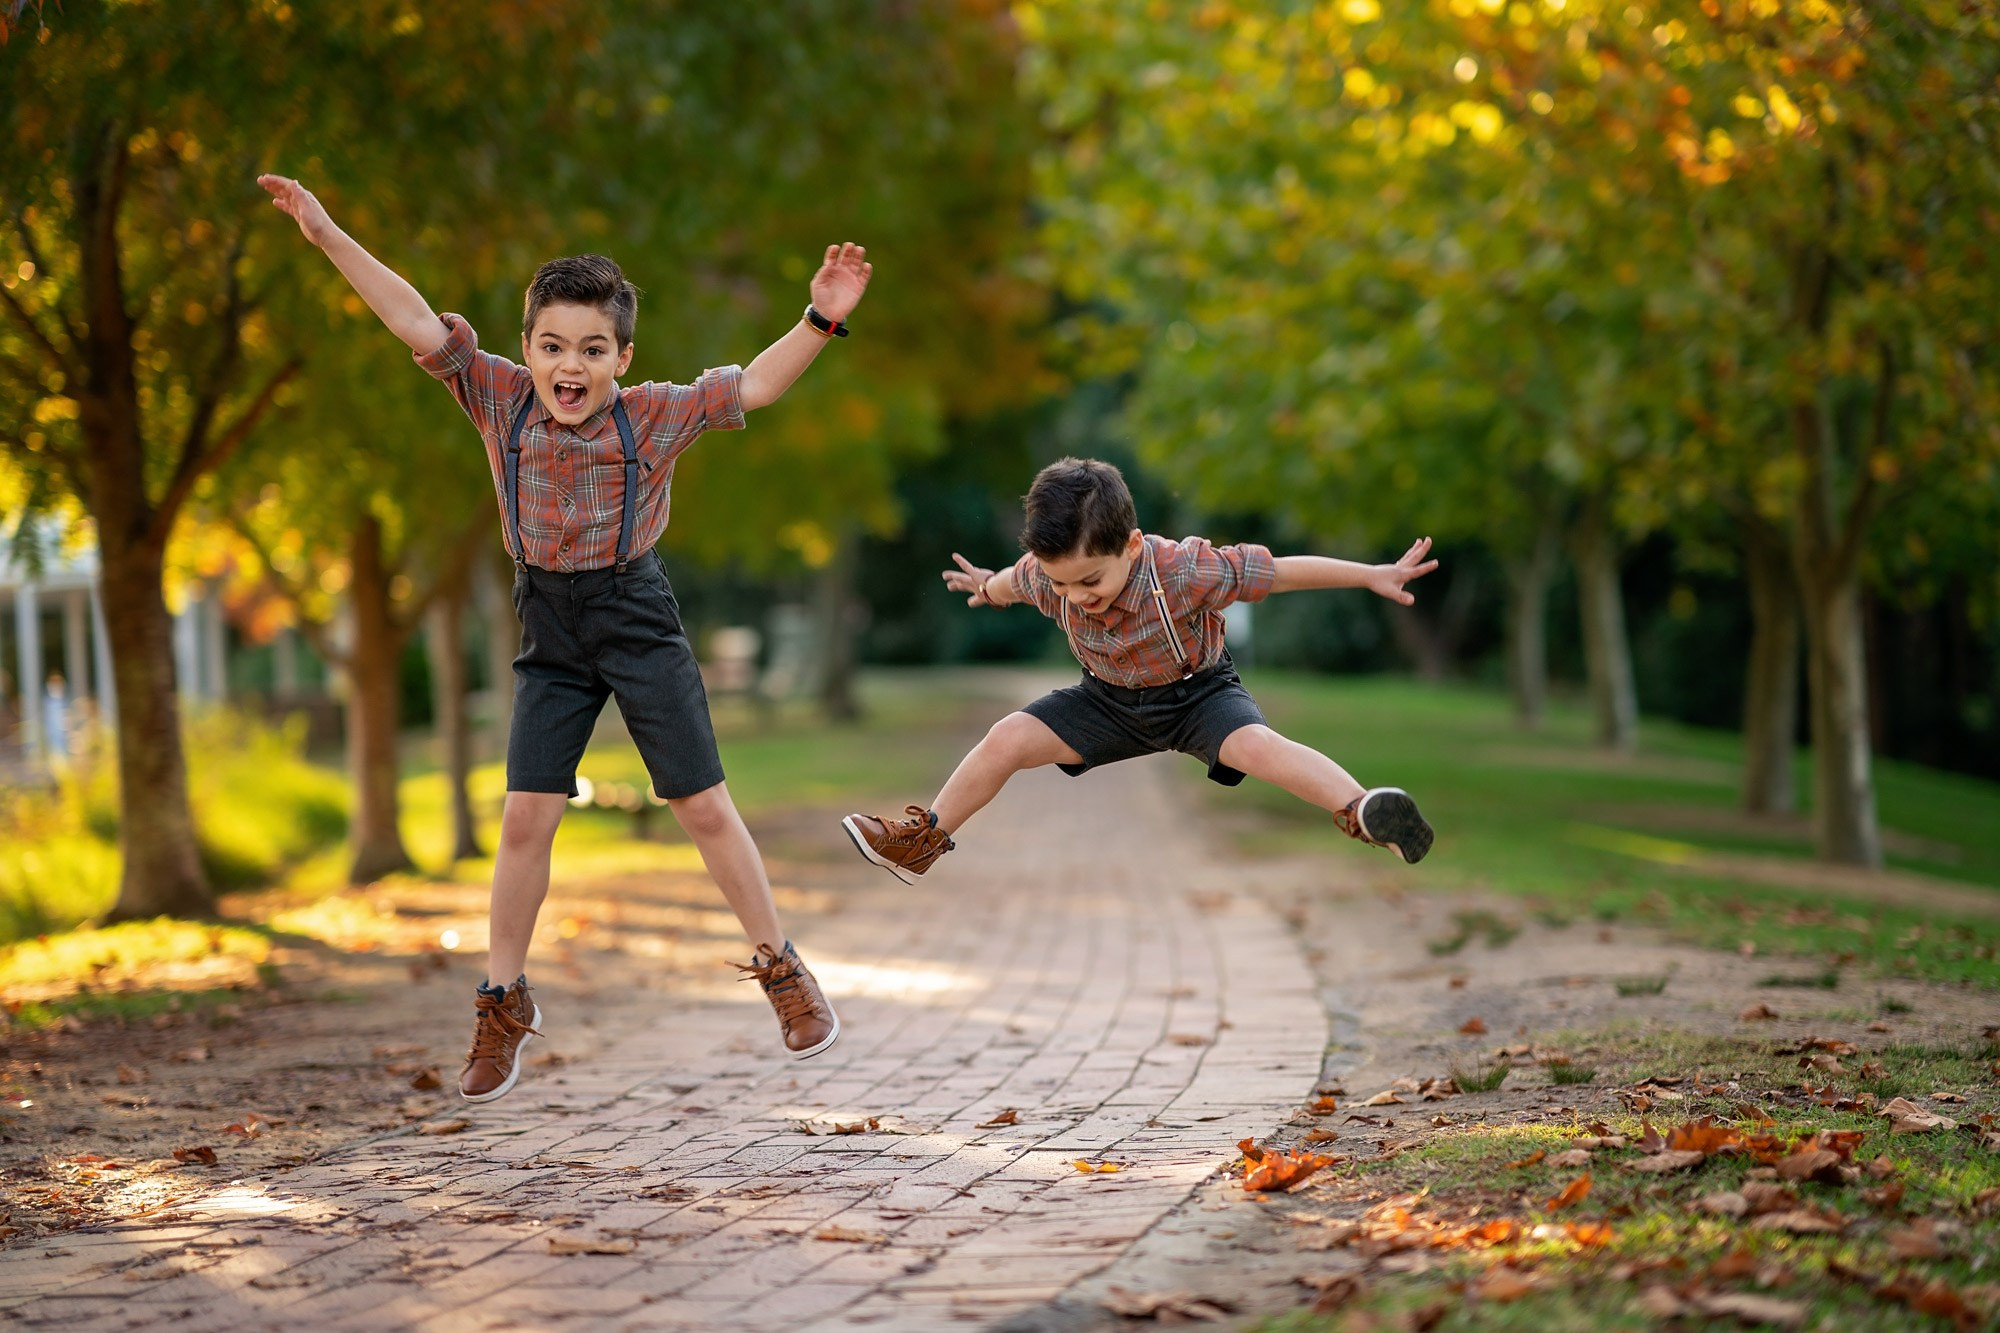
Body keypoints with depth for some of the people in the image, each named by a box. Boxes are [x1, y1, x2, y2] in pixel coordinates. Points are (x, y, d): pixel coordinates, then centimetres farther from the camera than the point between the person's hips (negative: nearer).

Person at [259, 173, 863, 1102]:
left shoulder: (653, 418, -10)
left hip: (638, 621, -2)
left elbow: (754, 386, -8)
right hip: (551, 635, 2)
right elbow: (417, 324, -10)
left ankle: (783, 972, 16)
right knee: (525, 818, -1)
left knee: (705, 808, 2)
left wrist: (820, 320, -21)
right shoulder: (500, 399, -6)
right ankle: (503, 1005, 12)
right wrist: (328, 237, -15)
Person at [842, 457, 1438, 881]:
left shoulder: (1186, 570, -34)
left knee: (1256, 744, -35)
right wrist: (986, 587, 30)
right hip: (1110, 700, 4)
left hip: (1198, 691, -4)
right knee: (1007, 738, -9)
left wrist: (1378, 576, -22)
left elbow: (1279, 571, -26)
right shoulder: (1046, 575, -21)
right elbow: (1011, 583, 6)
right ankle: (925, 839, 9)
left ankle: (1360, 809, -51)